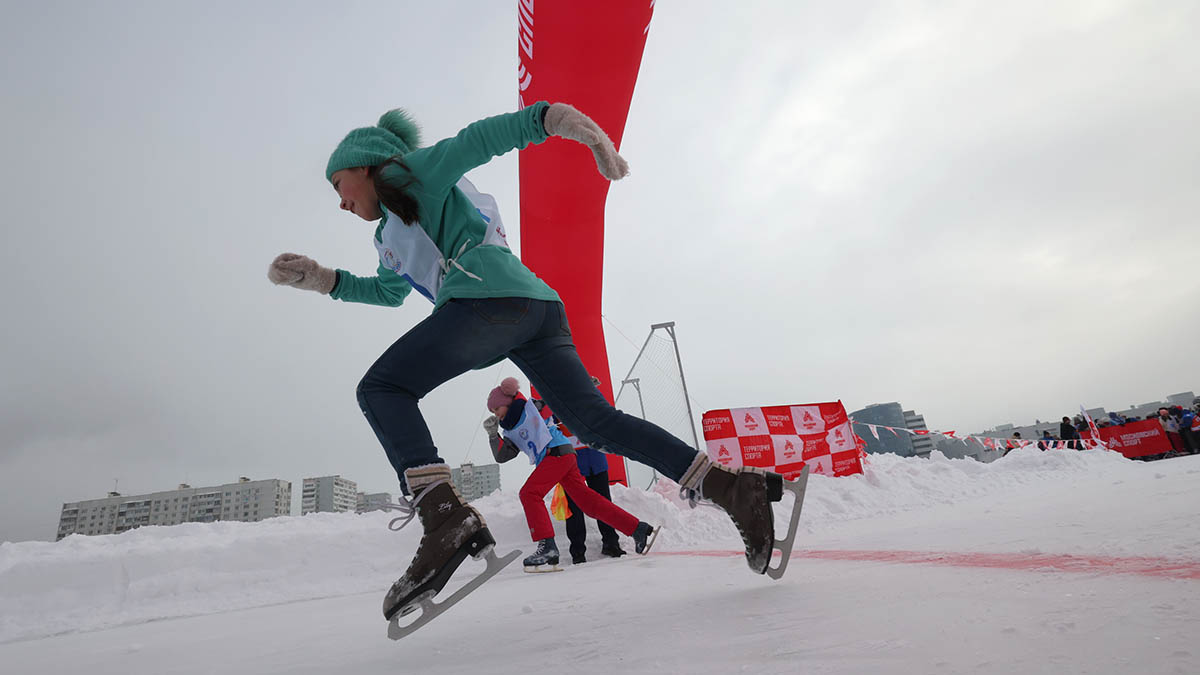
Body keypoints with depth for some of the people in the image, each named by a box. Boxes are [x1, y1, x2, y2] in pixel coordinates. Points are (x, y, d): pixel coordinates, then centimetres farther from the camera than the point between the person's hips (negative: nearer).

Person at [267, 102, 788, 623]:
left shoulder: (410, 172, 13)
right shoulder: (388, 234, 38)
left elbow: (482, 137, 1)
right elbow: (388, 291, 52)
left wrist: (552, 116, -12)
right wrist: (323, 280, 45)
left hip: (490, 297, -9)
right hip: (539, 308, 9)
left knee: (381, 389, -2)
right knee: (596, 422, 1)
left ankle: (444, 515, -22)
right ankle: (735, 487, -3)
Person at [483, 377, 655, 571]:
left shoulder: (528, 407, 4)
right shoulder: (510, 431, 23)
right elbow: (501, 456, 15)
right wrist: (493, 433, 4)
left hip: (558, 452, -8)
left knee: (529, 493, -17)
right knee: (588, 500, 2)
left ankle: (547, 546, -23)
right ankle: (638, 529, 4)